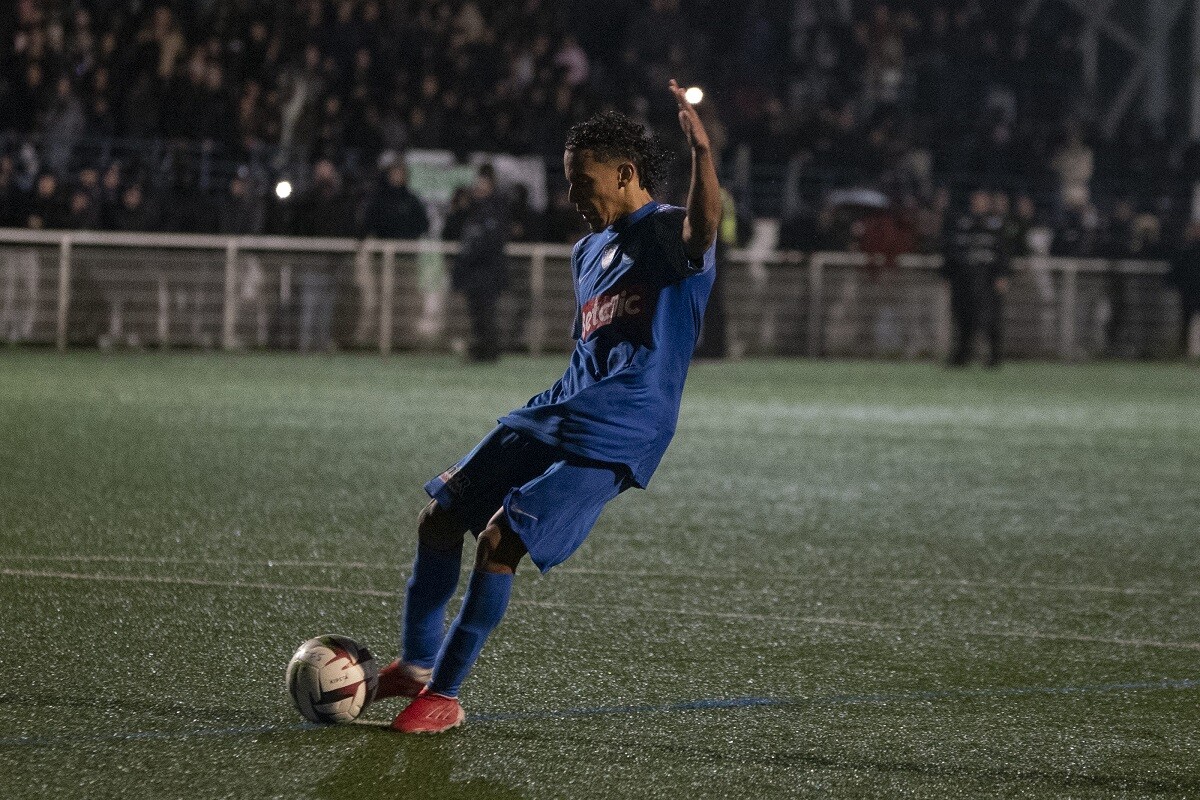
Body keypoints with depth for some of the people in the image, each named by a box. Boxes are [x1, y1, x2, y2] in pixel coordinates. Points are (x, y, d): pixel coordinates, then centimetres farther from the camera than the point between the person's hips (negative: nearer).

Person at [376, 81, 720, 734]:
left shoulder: (669, 235, -10)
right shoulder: (588, 250, 17)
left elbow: (705, 224, -36)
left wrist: (701, 149, -53)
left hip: (614, 438, -9)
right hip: (554, 412, 9)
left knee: (498, 541, -18)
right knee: (440, 516, 8)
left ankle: (444, 695, -6)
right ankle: (417, 665, 22)